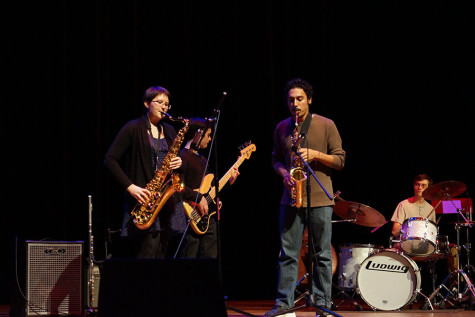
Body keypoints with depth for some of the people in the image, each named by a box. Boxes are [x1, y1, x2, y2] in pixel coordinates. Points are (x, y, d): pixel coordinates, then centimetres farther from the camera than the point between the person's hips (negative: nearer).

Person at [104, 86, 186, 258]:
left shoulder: (169, 131, 16)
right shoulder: (133, 129, -2)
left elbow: (175, 157, 25)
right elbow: (110, 159, -7)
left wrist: (178, 163, -1)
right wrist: (130, 186, -15)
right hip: (143, 197, -6)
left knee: (162, 253, 4)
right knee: (148, 253, -14)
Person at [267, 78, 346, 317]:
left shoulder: (326, 126, 0)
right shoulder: (281, 128, 10)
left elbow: (340, 160, 1)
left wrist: (316, 155, -15)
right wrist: (284, 174, -3)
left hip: (320, 199, -3)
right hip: (291, 197, 3)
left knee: (322, 254, 1)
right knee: (288, 253, 2)